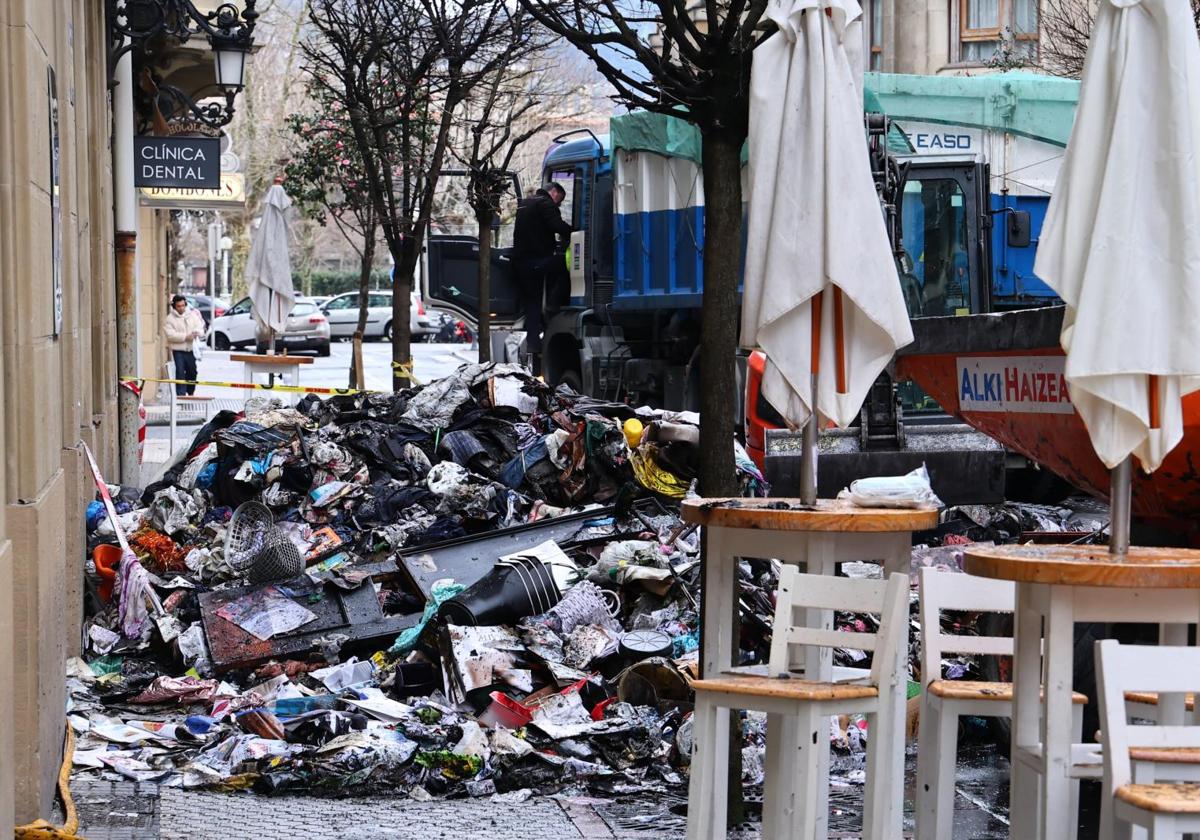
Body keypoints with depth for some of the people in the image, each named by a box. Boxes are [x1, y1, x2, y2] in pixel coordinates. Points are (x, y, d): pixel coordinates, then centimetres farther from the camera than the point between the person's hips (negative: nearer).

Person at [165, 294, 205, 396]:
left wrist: (197, 332, -19)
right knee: (180, 372, -12)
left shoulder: (193, 315, 8)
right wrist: (185, 337, -21)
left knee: (192, 372, 12)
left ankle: (190, 393, 29)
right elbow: (170, 335, -14)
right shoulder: (170, 318, -5)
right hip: (177, 350, -4)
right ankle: (181, 394, -11)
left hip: (190, 349, 4)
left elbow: (200, 328, 6)